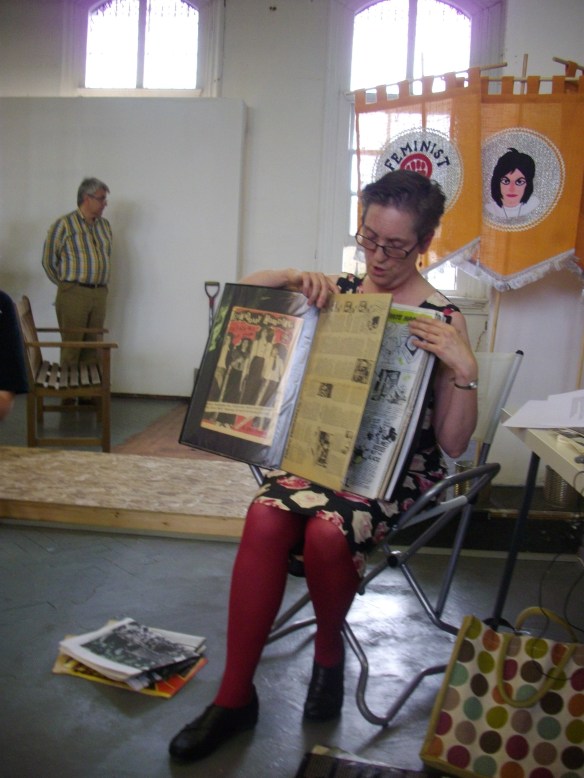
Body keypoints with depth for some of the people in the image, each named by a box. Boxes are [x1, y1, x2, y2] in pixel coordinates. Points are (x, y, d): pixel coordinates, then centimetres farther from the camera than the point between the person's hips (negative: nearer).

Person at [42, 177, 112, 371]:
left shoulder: (105, 225, 12)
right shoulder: (64, 224, -6)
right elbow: (48, 261, -2)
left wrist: (99, 282, 14)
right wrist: (68, 283, 4)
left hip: (100, 294, 5)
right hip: (74, 294, -5)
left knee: (93, 346, 8)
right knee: (71, 346, -1)